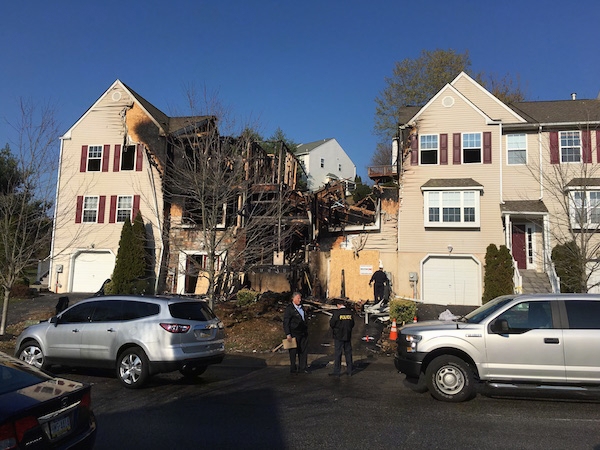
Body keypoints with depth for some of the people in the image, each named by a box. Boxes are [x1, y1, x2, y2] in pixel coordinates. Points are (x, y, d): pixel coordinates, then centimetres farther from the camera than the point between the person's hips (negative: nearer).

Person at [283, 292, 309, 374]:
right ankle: (293, 369, 15)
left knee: (304, 351, 8)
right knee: (293, 352, 4)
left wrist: (306, 331, 17)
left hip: (303, 333, 7)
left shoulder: (301, 307, 14)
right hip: (294, 334, -7)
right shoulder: (289, 308, -9)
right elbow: (286, 322, -11)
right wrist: (288, 334, -17)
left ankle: (303, 368, 16)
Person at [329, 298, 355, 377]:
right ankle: (349, 370, 17)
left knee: (337, 353, 1)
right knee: (348, 353, 12)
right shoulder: (350, 312, 1)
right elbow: (352, 324, 7)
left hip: (339, 336, -5)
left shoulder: (336, 312, -14)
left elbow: (331, 324, -12)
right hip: (348, 336, 5)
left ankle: (337, 371, 2)